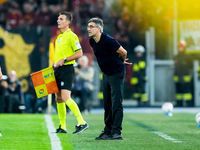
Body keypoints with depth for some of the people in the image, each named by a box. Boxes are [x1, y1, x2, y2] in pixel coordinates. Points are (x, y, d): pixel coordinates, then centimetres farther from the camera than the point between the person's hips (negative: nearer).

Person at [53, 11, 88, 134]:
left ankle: (82, 122, -13)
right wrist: (55, 64, 15)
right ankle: (62, 127, 15)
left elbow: (79, 53, -15)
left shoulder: (71, 36, -10)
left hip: (67, 69, -9)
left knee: (65, 97, -18)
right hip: (58, 69, 9)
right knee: (58, 98, 9)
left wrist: (64, 60, -18)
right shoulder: (59, 37, 17)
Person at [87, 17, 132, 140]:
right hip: (106, 74, 8)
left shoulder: (108, 40, -23)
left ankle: (117, 132, -11)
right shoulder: (92, 41, 2)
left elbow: (123, 52, -12)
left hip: (117, 73, -8)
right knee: (107, 104, 10)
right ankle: (108, 131, 15)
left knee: (116, 104, -10)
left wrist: (121, 62, 7)